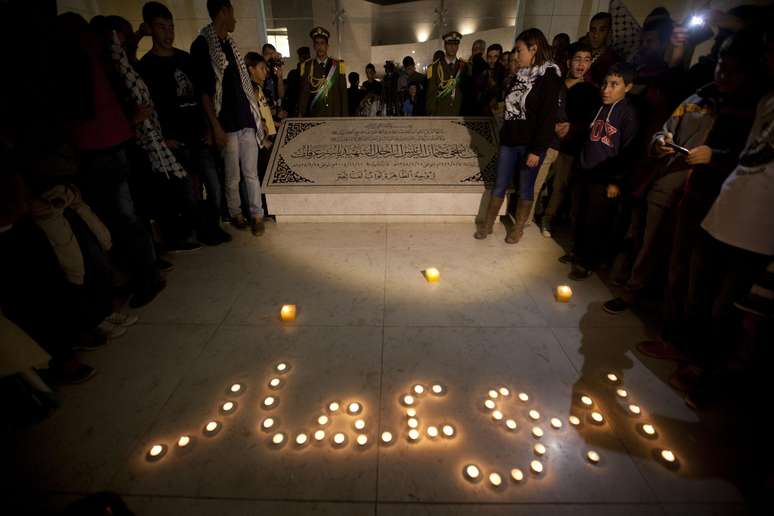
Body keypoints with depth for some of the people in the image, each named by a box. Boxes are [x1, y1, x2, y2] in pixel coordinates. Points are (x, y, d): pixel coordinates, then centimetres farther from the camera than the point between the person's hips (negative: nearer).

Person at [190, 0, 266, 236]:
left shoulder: (229, 43, 16)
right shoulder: (202, 44, -5)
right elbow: (203, 90, -9)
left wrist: (255, 115, 16)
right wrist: (216, 127, -14)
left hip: (246, 120, 5)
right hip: (226, 123, -5)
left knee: (251, 173, 4)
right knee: (232, 176, 5)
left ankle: (257, 215, 11)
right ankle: (235, 213, 21)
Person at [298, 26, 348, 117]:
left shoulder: (338, 66, 7)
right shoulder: (306, 66, 6)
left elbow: (343, 94, 6)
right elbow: (303, 95, 6)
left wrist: (344, 118, 0)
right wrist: (302, 115, -2)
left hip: (335, 115, 1)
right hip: (313, 116, 0)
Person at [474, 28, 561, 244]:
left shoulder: (549, 77, -11)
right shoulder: (520, 74, 10)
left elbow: (548, 117, -16)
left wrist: (537, 150, -18)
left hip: (530, 144, -6)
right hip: (509, 140, 6)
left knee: (525, 188, 8)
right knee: (500, 185, 11)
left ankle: (518, 228, 24)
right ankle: (488, 224, 23)